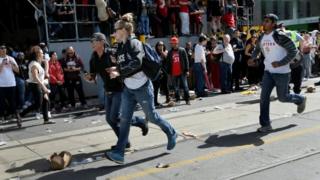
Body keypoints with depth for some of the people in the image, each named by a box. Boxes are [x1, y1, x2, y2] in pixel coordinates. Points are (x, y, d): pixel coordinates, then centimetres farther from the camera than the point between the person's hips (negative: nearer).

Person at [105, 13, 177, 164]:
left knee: (152, 116, 6)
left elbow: (136, 63, -29)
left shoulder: (134, 43, -15)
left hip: (142, 87, -7)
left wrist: (119, 72, -29)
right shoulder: (121, 47, 9)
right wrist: (116, 69, -1)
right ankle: (119, 153, 1)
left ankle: (171, 134, 32)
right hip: (128, 89, 7)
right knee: (124, 119, 0)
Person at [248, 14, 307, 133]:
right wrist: (253, 58, 7)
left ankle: (300, 100, 39)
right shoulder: (261, 37, 5)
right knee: (264, 97, -4)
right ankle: (265, 125, 3)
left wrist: (280, 63, -24)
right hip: (268, 72, 6)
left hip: (282, 72, -6)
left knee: (282, 97, 7)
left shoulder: (279, 36, -16)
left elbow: (293, 51, -16)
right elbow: (258, 48, 26)